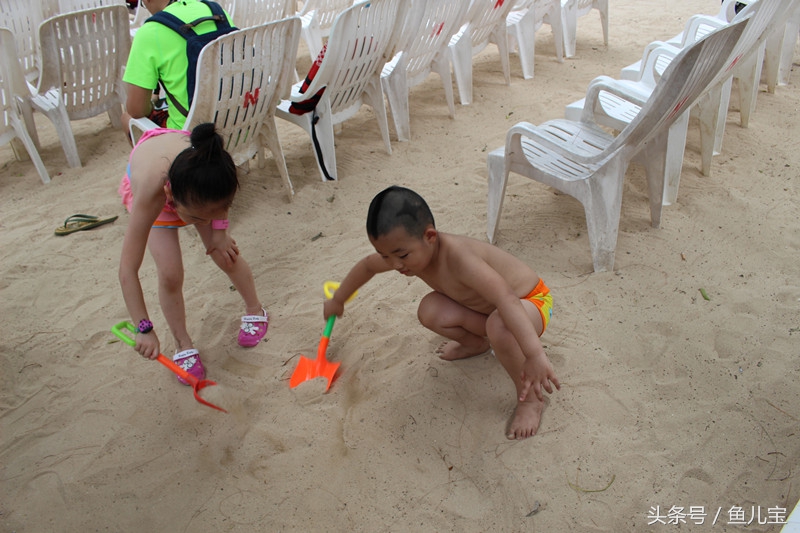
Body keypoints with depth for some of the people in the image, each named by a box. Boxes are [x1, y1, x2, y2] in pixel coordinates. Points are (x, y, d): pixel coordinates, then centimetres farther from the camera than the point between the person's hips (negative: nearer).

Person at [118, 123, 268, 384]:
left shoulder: (215, 162, -42)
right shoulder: (151, 192, -47)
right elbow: (128, 270, -41)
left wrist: (219, 228, -18)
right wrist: (144, 328, -40)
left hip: (201, 188, 2)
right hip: (149, 190, -2)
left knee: (226, 254, -3)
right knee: (170, 275, -13)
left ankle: (255, 310, 26)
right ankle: (183, 345, 11)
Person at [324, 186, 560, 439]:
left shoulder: (457, 256, -39)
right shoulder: (409, 251, -14)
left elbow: (507, 300, -51)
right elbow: (367, 265, 7)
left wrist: (535, 355, -61)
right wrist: (337, 300, 19)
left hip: (531, 301, -7)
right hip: (488, 307, 7)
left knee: (499, 327, -41)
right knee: (430, 311, -17)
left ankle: (530, 398, -14)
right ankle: (477, 342, 14)